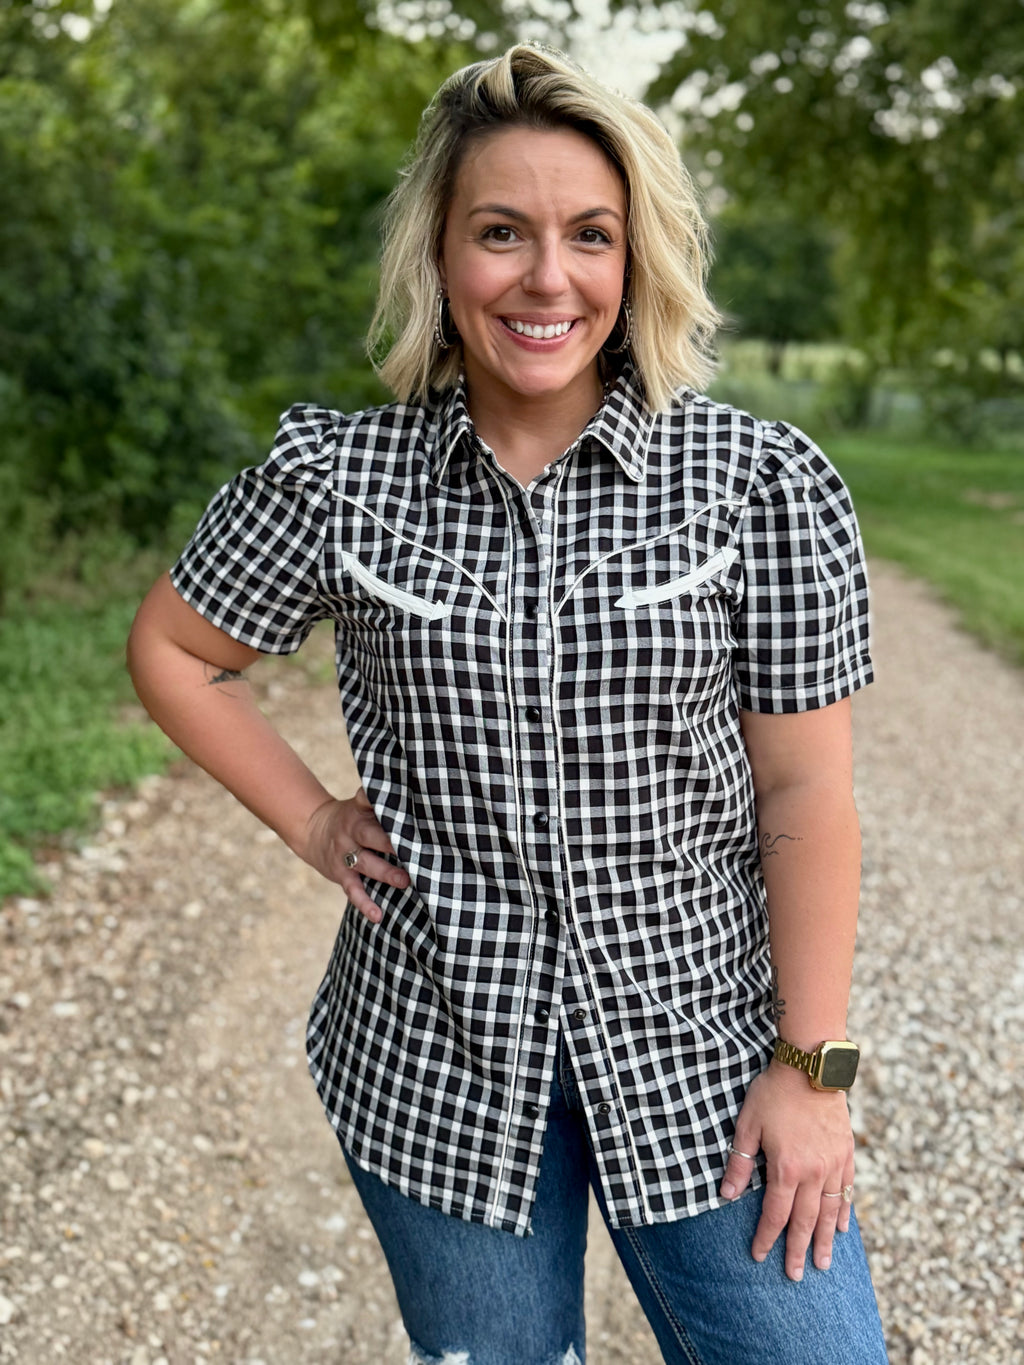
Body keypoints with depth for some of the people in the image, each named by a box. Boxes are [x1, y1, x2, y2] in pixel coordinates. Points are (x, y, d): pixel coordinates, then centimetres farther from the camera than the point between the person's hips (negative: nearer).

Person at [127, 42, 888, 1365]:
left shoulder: (761, 481, -10)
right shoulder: (340, 479, -6)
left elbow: (805, 789, -8)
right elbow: (170, 649, 9)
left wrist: (812, 1064, -8)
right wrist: (310, 821, 0)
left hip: (698, 1043, 0)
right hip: (436, 1056, 1)